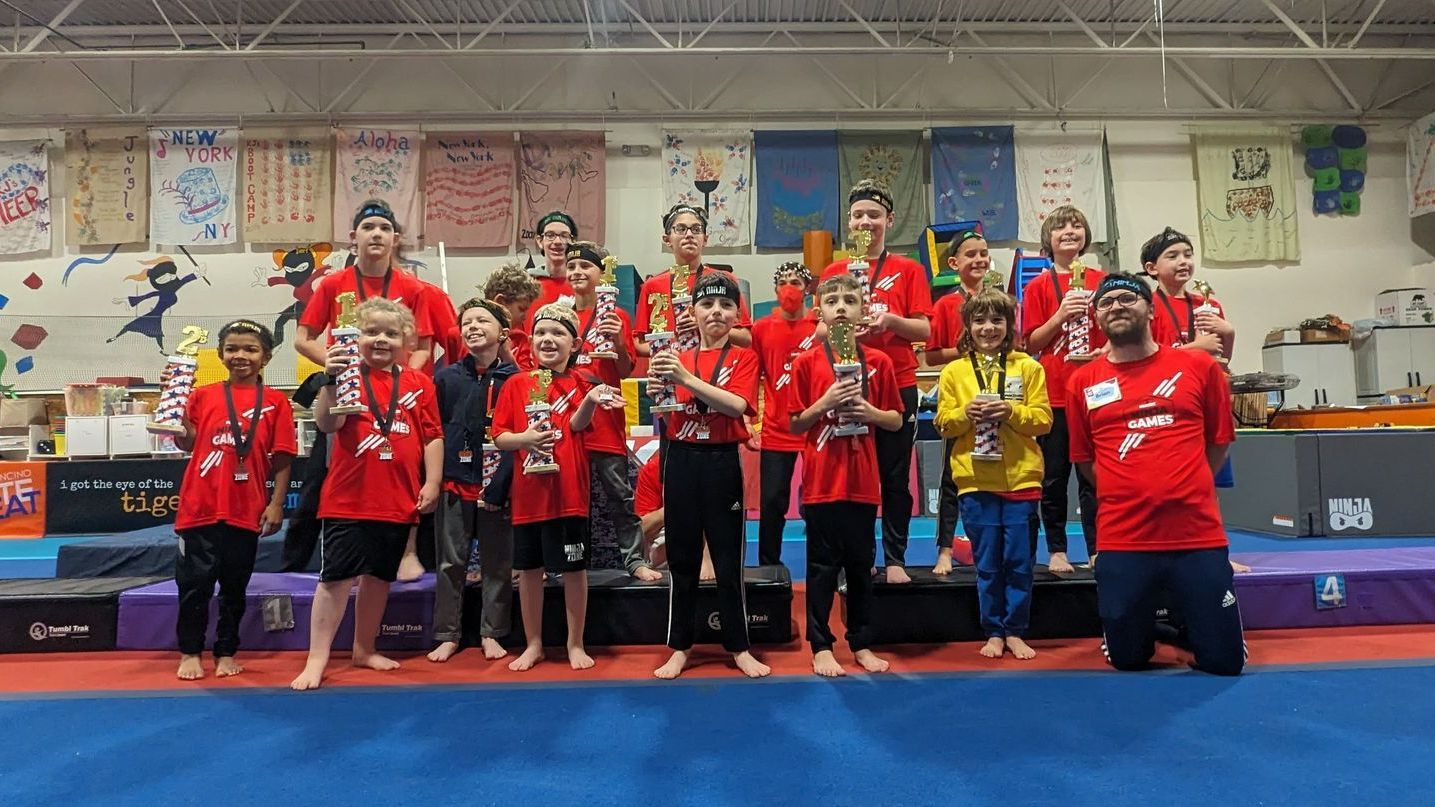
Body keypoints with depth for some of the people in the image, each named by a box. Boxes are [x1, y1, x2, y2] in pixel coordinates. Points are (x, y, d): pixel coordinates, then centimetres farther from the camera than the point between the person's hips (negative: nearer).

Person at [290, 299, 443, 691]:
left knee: (379, 576, 16)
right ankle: (317, 658, 13)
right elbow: (327, 423, -16)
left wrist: (432, 482, 0)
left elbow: (432, 436, 6)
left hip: (399, 500, 3)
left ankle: (364, 649, 31)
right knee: (337, 577, 2)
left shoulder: (419, 383, 4)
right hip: (349, 498, -3)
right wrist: (330, 380, -31)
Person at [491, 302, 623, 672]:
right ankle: (533, 643, 28)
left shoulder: (579, 384, 1)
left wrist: (591, 401, -38)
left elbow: (578, 423, -17)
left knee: (574, 568, 6)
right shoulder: (516, 385, 4)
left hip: (569, 489, -2)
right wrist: (524, 439, -18)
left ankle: (576, 643, 23)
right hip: (528, 491, 2)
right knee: (528, 568, 11)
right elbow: (499, 436, 3)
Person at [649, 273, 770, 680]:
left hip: (722, 462, -2)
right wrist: (658, 389, -15)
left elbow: (738, 405, -17)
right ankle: (680, 647, 21)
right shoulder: (675, 358, 8)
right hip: (680, 461, 2)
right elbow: (665, 423, 6)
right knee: (681, 558, 9)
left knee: (728, 558, 5)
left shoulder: (743, 358, 2)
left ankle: (739, 646, 20)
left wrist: (687, 378, -25)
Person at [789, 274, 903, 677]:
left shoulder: (878, 361, 3)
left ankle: (861, 643, 26)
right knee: (822, 566, 6)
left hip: (863, 481, 2)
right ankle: (821, 647, 17)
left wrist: (870, 412, -11)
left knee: (861, 565, 12)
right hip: (821, 481, -2)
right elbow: (795, 425, -1)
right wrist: (825, 403, -16)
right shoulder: (806, 362, -2)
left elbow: (896, 420, 8)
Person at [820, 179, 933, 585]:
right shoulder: (834, 272, 9)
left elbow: (924, 331, 1)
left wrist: (889, 319, -16)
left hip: (897, 384, -1)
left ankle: (895, 559, 15)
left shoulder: (908, 270, 6)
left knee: (896, 478, 4)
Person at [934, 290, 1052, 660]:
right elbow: (943, 424, 4)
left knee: (1019, 561, 6)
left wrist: (1012, 411, -16)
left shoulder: (1028, 367, 4)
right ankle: (993, 632, 20)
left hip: (1020, 478, 0)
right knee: (987, 563, 7)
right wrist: (965, 414, -15)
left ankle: (1015, 632, 20)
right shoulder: (954, 371, 5)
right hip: (975, 480, 0)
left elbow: (1043, 419, 1)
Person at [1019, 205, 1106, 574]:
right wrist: (1061, 314, -14)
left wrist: (1100, 354, -9)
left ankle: (1097, 550, 15)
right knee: (1054, 476, 5)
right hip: (1054, 393, -1)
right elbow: (1031, 343, -1)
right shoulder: (1038, 286, 2)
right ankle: (1056, 550, 16)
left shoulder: (1100, 280, 7)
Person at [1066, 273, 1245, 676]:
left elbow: (1220, 441, 10)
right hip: (1122, 541, 0)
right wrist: (1127, 492, 4)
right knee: (1126, 659, 11)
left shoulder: (1198, 366, 3)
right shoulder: (1083, 382, 3)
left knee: (1225, 661, 7)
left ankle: (1182, 625, 38)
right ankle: (1146, 623, 44)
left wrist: (1185, 490, 7)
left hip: (1199, 535, 0)